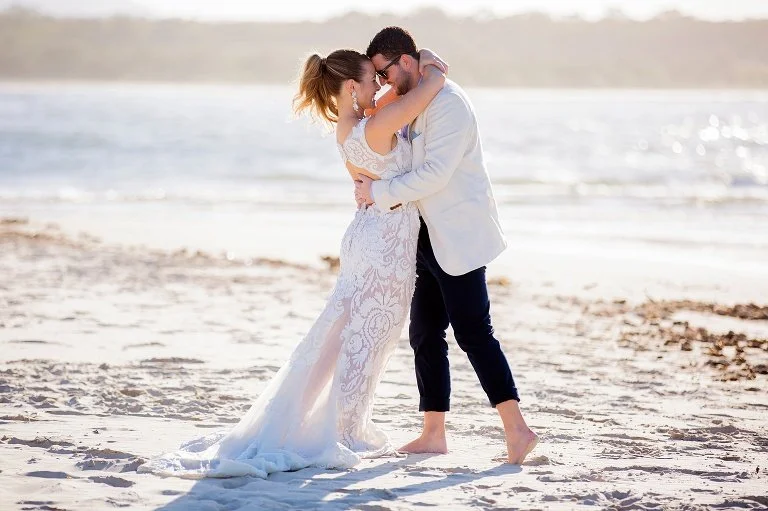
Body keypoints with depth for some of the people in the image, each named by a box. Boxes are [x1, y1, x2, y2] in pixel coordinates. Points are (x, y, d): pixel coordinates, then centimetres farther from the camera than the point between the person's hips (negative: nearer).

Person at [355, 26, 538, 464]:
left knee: (473, 331, -13)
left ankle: (518, 430, -12)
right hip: (432, 238, 10)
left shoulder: (448, 103, -17)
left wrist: (380, 192, -16)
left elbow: (434, 174, -23)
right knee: (425, 334, 10)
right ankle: (434, 433, 15)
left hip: (460, 237, -10)